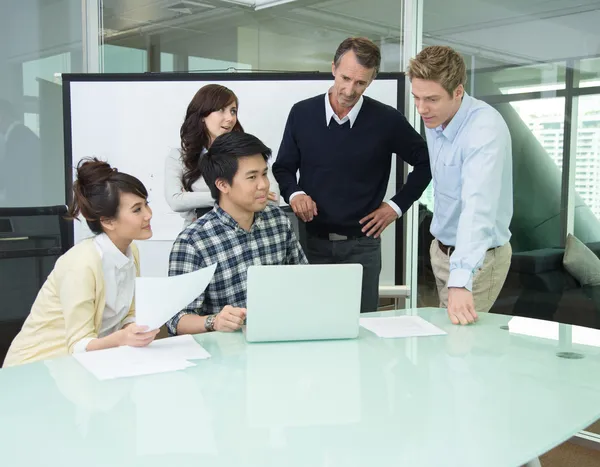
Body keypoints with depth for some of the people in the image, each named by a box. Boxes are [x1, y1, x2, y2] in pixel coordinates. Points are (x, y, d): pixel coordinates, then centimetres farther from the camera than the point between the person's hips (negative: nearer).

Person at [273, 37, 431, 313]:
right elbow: (283, 168, 11)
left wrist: (397, 205, 2)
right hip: (312, 240, 1)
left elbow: (425, 162, 7)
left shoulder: (386, 120, -5)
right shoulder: (302, 114, 0)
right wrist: (294, 193, -8)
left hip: (362, 245, -1)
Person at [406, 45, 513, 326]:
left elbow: (478, 207, -41)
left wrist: (460, 281, -51)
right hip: (442, 249, 8)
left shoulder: (485, 128, -28)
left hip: (478, 257, -8)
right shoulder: (434, 119, -3)